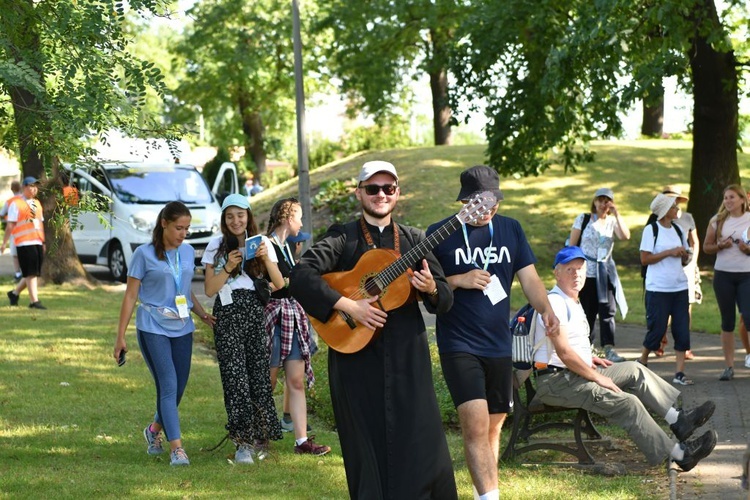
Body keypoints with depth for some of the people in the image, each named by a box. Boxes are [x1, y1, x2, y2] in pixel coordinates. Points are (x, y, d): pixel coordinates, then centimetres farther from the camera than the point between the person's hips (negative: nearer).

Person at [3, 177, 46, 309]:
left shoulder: (37, 203, 18)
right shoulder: (16, 204, -3)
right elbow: (10, 225, -5)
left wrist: (43, 242, 23)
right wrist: (4, 243, -7)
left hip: (37, 243, 7)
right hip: (24, 243, -7)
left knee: (35, 273, 8)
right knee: (31, 273, -8)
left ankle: (15, 293, 25)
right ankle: (34, 301, -5)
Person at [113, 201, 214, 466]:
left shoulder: (188, 252, 10)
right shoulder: (145, 254, -5)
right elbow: (130, 295, -2)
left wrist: (204, 316, 7)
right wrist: (120, 336, -4)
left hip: (182, 328, 5)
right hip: (153, 328, -5)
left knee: (178, 388, 8)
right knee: (168, 386, -13)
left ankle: (155, 430, 35)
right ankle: (176, 447, -14)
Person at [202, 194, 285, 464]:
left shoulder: (262, 242, 8)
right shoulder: (217, 246, 5)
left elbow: (279, 284, 2)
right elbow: (210, 289, 0)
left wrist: (266, 258, -13)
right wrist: (229, 266, -13)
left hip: (256, 311, 1)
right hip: (228, 314, -1)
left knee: (259, 373, -3)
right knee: (235, 375, -9)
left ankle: (259, 436, 10)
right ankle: (243, 441, -8)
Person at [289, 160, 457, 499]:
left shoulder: (414, 240, 12)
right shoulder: (343, 237, 2)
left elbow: (445, 300, 10)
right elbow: (300, 277, -13)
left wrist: (431, 289, -14)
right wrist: (349, 306, -19)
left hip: (407, 356, 2)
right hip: (357, 357, -2)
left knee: (420, 444, -3)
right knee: (368, 448, 1)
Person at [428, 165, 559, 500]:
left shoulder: (510, 229, 6)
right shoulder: (440, 233, -5)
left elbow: (529, 278, 1)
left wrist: (545, 309, -17)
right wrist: (459, 280, -17)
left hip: (499, 345, 5)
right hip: (459, 346, -5)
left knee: (493, 425, 12)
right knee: (475, 423, -17)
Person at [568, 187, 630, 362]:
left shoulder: (612, 222, 7)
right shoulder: (583, 219, 3)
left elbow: (625, 236, -12)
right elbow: (572, 245, 2)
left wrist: (616, 214, -13)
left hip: (605, 273, 2)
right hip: (585, 273, -1)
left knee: (608, 311, -8)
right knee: (587, 312, 3)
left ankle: (609, 349, -12)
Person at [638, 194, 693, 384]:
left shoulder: (678, 230, 12)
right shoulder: (651, 230, -5)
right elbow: (645, 259, -10)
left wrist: (685, 256, -4)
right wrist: (669, 252, -15)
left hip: (679, 287, 5)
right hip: (658, 288, -5)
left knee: (682, 330, -2)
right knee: (657, 328, -1)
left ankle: (679, 372, 0)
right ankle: (642, 362, 23)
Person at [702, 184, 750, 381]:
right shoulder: (717, 221, 5)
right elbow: (706, 247, 8)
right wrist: (721, 246, -10)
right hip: (723, 274, 2)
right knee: (727, 321, 6)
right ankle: (729, 366, 11)